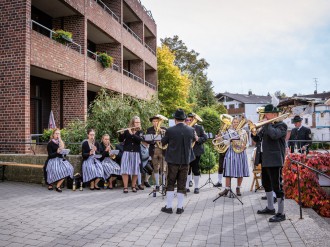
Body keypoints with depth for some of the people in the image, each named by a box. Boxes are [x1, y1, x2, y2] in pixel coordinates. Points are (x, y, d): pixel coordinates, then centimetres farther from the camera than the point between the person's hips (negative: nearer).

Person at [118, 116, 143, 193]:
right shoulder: (127, 131, 4)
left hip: (136, 153, 1)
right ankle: (125, 187, 0)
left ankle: (133, 186, 17)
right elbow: (121, 140, 0)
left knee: (135, 171, 3)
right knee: (125, 170, -6)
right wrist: (121, 133, -18)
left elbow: (139, 140, -13)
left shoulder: (140, 132, 6)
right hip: (127, 152, -1)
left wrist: (132, 133, -22)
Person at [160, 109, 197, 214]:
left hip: (173, 160, -2)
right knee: (182, 184, 10)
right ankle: (180, 207, 15)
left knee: (170, 183, 9)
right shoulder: (191, 130, -6)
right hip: (185, 161, 2)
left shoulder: (170, 130, -14)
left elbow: (163, 142, 1)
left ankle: (168, 207, 13)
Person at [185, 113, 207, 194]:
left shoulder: (199, 128, 3)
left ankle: (196, 187, 14)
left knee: (196, 169, 4)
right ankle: (186, 187, 14)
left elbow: (205, 138, -3)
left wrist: (198, 139, -19)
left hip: (196, 152, -2)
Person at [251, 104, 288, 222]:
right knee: (266, 184, 19)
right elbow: (257, 139, 13)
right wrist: (254, 133, -6)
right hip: (265, 160, 9)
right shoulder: (266, 126, 15)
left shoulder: (282, 125, -9)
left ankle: (281, 214, 1)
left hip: (275, 160, -9)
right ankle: (270, 208, 34)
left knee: (277, 186, -7)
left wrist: (268, 124, -15)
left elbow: (274, 135, -29)